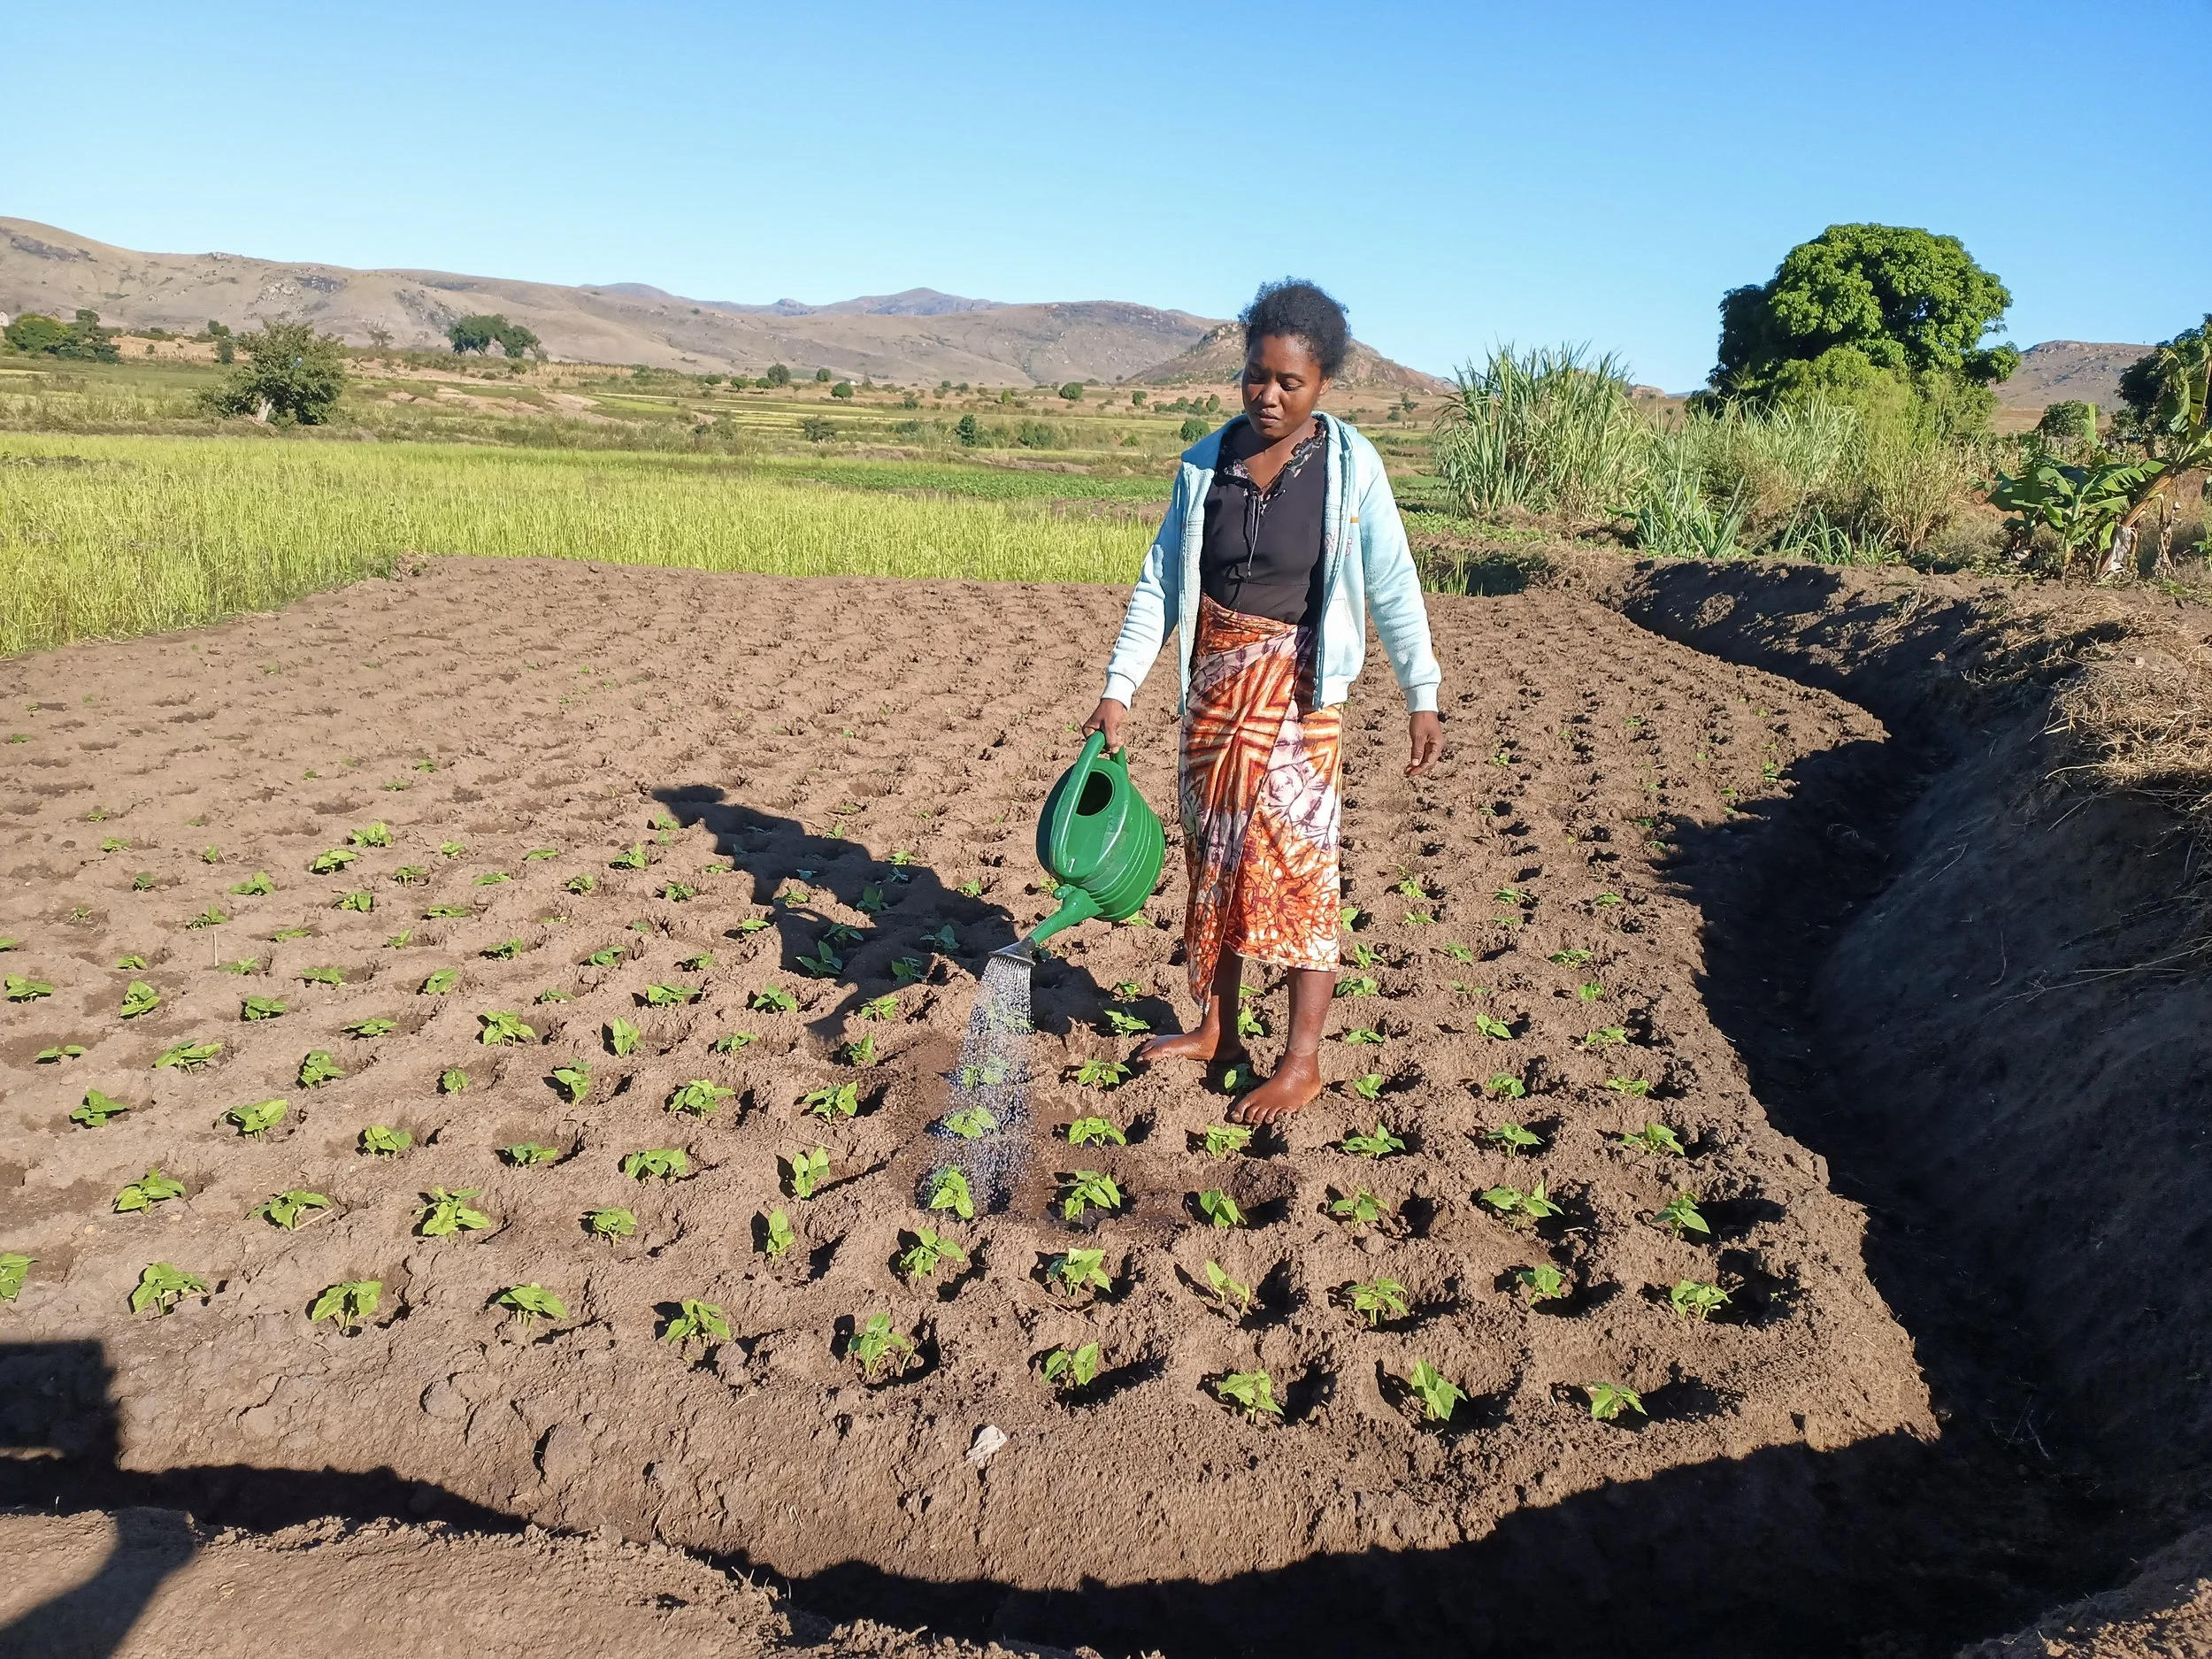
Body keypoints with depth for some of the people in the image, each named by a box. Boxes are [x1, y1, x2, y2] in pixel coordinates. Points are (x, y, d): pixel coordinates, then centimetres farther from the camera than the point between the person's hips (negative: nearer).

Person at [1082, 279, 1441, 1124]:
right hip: (1213, 679, 5)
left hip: (1298, 686, -4)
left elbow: (1393, 587, -3)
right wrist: (1119, 687, -2)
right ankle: (1215, 1029, 26)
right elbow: (1161, 581, 3)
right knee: (1215, 854, 11)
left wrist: (1422, 695, -5)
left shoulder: (1350, 466, -7)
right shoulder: (1205, 464, 2)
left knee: (1295, 855, -6)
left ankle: (1303, 1061, 4)